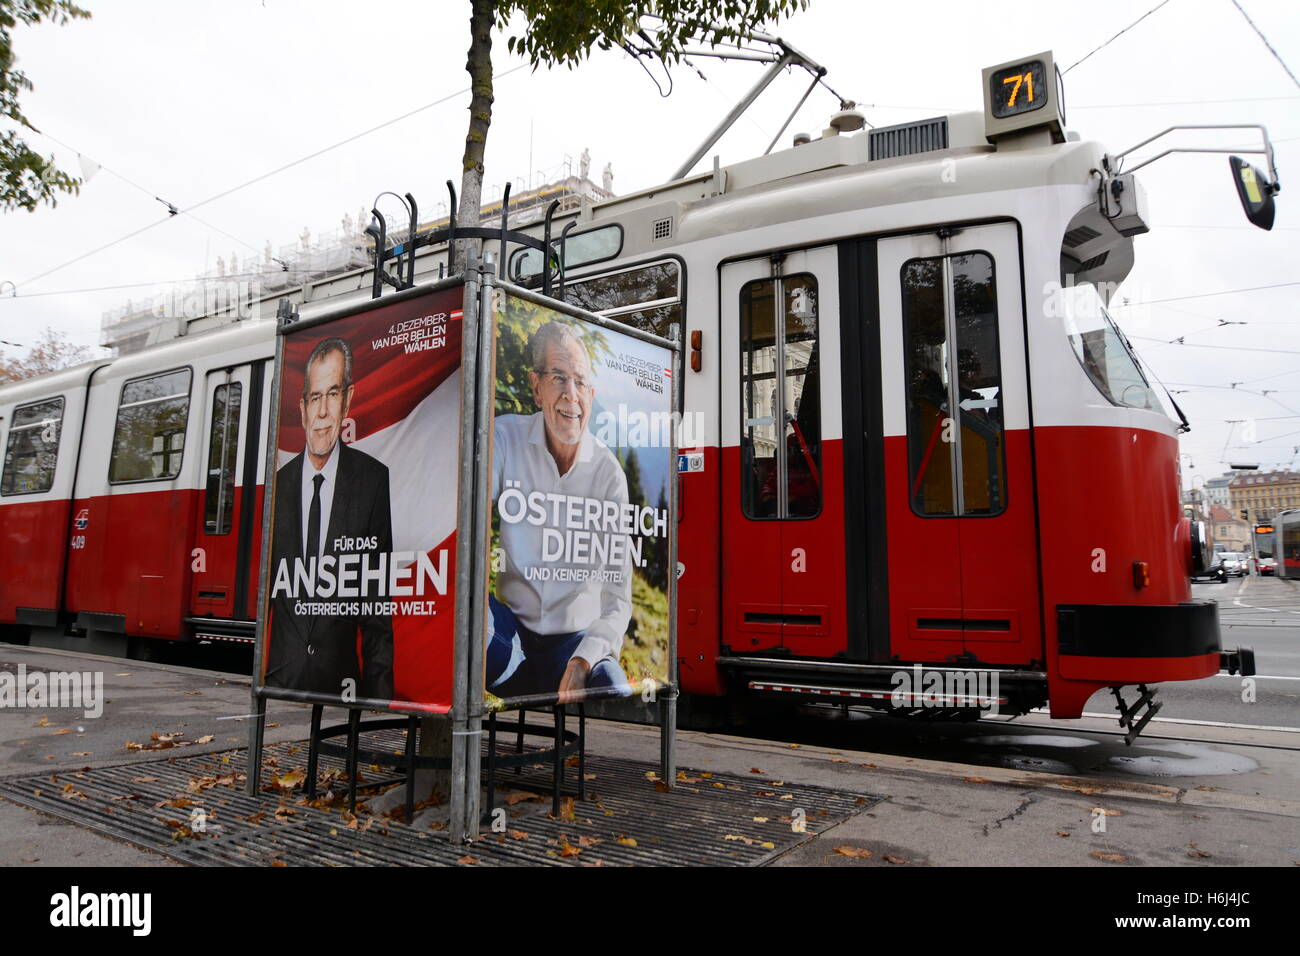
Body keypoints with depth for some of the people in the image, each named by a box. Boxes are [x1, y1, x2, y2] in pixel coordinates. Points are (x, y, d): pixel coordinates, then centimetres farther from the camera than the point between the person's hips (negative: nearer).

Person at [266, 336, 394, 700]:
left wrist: (378, 694, -6)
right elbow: (264, 593, 12)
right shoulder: (278, 484, 5)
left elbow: (381, 599, -5)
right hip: (280, 677, 3)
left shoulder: (374, 480, -6)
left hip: (342, 679, -3)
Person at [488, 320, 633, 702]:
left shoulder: (609, 473, -8)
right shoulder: (505, 438, -7)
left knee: (617, 692, -29)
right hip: (512, 630, 1)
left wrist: (582, 661, -27)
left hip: (576, 637, -1)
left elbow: (618, 598, -11)